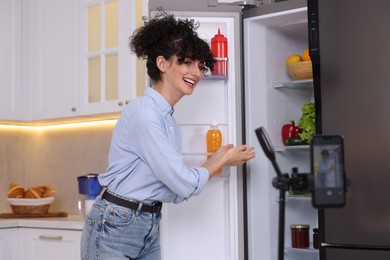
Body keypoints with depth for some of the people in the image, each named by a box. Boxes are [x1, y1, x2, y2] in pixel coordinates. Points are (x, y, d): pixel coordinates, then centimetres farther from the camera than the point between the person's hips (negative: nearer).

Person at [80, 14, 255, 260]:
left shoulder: (172, 124, 9)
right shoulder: (143, 112, -18)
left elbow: (175, 192, 9)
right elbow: (184, 184, -17)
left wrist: (216, 160, 8)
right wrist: (224, 160, -2)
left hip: (149, 231, 8)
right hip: (114, 228, -8)